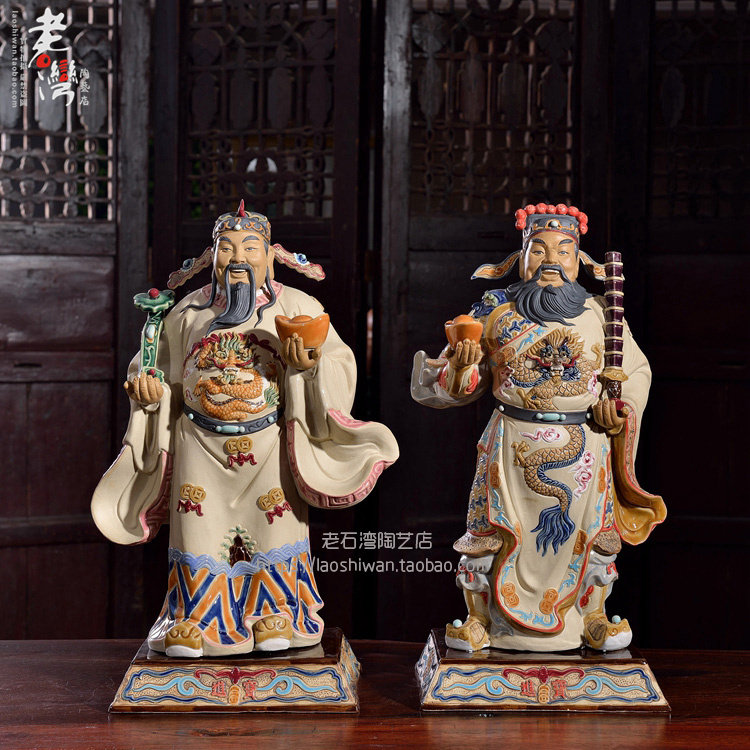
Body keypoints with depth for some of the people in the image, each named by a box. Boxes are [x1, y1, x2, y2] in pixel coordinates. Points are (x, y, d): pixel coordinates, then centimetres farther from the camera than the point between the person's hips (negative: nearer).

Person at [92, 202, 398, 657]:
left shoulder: (297, 308, 2)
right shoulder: (188, 313, 9)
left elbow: (338, 365, -1)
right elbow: (168, 375, 17)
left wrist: (307, 366, -21)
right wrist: (149, 389, -4)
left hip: (269, 448, -1)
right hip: (201, 447, 2)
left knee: (274, 525, -2)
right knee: (201, 529, 0)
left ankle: (274, 616, 15)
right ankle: (196, 621, 12)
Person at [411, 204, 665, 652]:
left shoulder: (600, 314, 4)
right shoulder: (497, 312, 1)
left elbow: (636, 369, 14)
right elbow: (465, 382, 6)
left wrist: (621, 406, -4)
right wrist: (460, 364, -16)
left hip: (583, 446, 1)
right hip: (512, 442, -1)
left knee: (593, 533, 9)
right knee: (491, 531, 1)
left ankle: (593, 617, 29)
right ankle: (478, 618, 19)